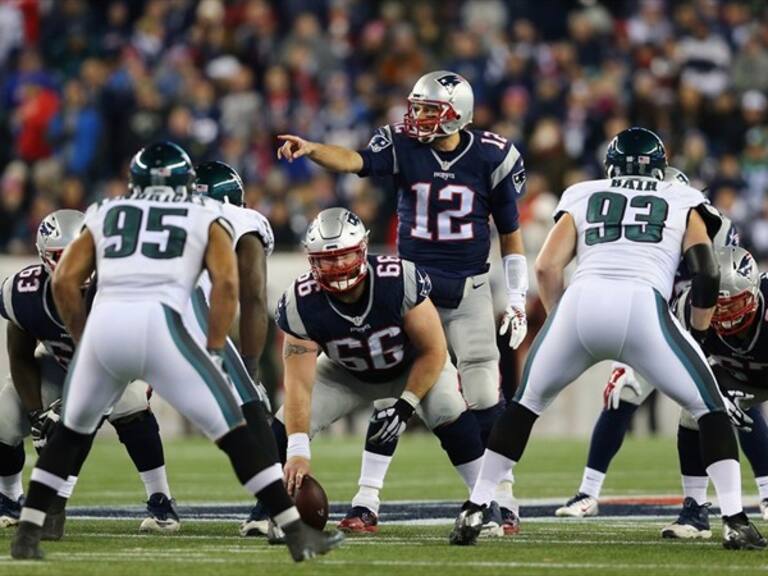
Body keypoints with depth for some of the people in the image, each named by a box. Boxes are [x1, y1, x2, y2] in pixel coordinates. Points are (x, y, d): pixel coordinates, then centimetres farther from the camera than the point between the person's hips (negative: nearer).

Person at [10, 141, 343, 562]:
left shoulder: (106, 215, 27)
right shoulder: (206, 217, 22)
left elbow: (64, 281, 15)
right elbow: (226, 283, 5)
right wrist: (213, 355, 9)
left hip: (104, 323, 3)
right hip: (158, 325, -3)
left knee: (71, 433, 26)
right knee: (236, 435, 4)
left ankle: (26, 535, 23)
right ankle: (298, 534, -2)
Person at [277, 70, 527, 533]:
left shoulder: (491, 157, -7)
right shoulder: (403, 146, -7)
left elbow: (511, 231, 2)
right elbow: (353, 161, -25)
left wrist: (517, 300, 2)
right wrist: (309, 149, -46)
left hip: (469, 289, -1)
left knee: (485, 398, 0)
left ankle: (503, 499, 15)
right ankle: (367, 501, 1)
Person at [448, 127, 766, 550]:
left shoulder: (583, 197, 29)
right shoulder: (683, 203, 26)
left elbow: (546, 267, 17)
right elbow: (706, 273, 12)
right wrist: (698, 334, 24)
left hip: (580, 302, 2)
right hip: (642, 307, -2)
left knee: (526, 404, 25)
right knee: (709, 408, 14)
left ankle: (473, 512, 20)